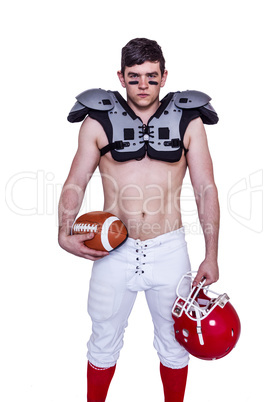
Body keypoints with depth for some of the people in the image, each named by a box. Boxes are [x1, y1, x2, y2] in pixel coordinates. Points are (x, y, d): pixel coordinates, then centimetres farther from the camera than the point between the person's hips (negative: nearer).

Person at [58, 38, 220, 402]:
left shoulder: (188, 121, 2)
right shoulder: (98, 122, 0)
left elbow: (206, 190, 1)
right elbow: (75, 183, 4)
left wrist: (211, 255, -2)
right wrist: (65, 234, -12)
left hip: (169, 249, 1)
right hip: (115, 250, 0)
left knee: (174, 341, 19)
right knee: (104, 341, 17)